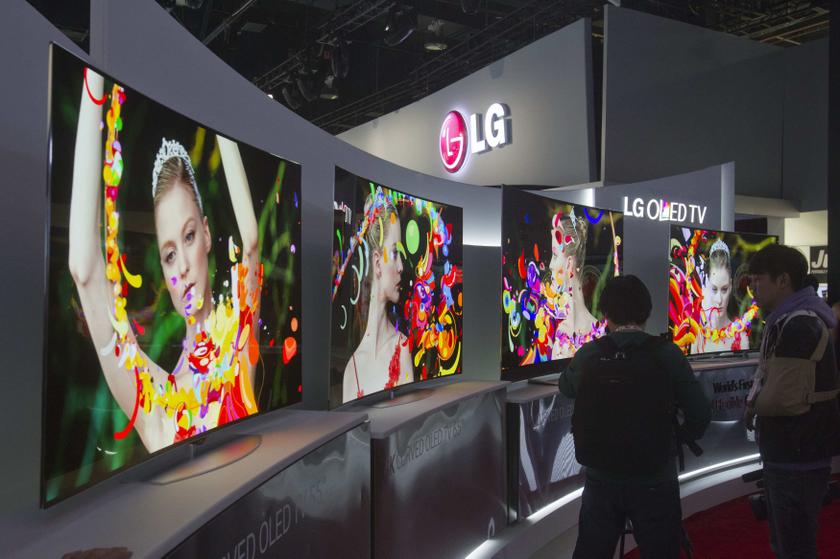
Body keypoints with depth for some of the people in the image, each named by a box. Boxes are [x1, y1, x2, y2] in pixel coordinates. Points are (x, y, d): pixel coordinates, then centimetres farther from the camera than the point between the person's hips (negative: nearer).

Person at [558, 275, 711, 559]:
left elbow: (566, 388, 15)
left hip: (601, 478, 2)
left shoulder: (588, 354, -5)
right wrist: (681, 438, 12)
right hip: (654, 481, -2)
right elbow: (700, 413, -8)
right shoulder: (666, 354, -10)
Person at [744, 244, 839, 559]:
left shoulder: (797, 324, -22)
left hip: (797, 458, -10)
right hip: (788, 454, 10)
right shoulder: (789, 319, 12)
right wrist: (757, 406, -3)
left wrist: (753, 406, -8)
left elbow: (784, 397, -27)